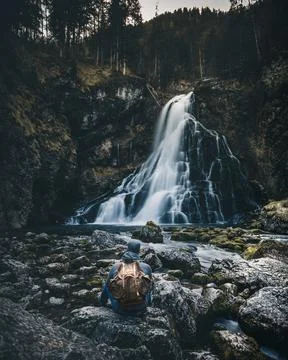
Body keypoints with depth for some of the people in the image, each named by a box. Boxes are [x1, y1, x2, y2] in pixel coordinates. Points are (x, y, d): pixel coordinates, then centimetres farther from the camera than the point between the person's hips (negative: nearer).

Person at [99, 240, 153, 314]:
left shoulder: (115, 268, -7)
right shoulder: (146, 267, -9)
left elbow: (107, 287, 9)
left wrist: (102, 303, 30)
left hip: (119, 309, 0)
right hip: (141, 308, 0)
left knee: (107, 285, 23)